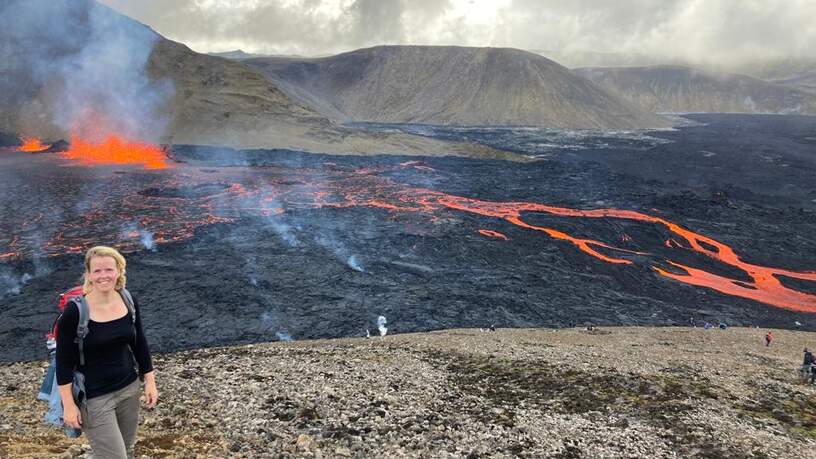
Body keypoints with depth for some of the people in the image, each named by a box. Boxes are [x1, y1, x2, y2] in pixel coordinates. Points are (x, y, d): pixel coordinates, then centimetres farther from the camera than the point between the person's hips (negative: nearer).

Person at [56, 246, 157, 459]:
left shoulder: (129, 302, -4)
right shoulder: (75, 312, -17)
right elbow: (64, 362, -11)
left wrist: (150, 382, 7)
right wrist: (68, 405, -10)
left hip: (129, 389, 5)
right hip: (94, 398, -5)